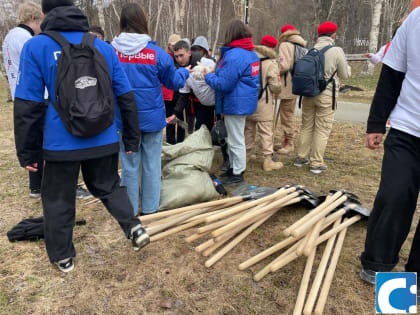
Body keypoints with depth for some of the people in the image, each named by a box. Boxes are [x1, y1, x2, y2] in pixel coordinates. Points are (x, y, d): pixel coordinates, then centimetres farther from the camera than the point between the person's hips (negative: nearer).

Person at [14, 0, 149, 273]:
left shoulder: (36, 47, -4)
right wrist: (132, 139, 11)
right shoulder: (104, 47, 5)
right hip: (104, 140, 3)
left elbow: (28, 105, -6)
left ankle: (63, 257, 30)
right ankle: (134, 227, 6)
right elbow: (126, 97, 4)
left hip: (61, 142, -2)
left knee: (58, 200, 16)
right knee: (109, 187, 24)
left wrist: (27, 151, 2)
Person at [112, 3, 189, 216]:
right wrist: (185, 72, 24)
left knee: (129, 165, 11)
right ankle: (150, 207, 22)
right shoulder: (157, 53, -8)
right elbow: (174, 82, 4)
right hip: (152, 117, 0)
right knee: (151, 163, 12)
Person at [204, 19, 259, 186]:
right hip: (245, 102, 10)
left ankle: (238, 174, 12)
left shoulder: (234, 55, -21)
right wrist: (217, 73, 19)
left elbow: (223, 85, -22)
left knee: (236, 140, 1)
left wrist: (209, 76, -4)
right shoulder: (251, 53, 12)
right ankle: (234, 167, 33)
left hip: (235, 103, -10)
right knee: (234, 138, 21)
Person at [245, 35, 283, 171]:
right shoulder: (271, 62, -10)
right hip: (263, 103, -5)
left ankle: (246, 154, 29)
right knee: (266, 131, -1)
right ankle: (268, 160, 1)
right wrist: (277, 93, 9)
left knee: (248, 128, 17)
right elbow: (275, 85, -11)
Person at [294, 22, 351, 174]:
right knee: (322, 130, 3)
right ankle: (317, 163, 8)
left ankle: (301, 157, 24)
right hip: (326, 96, -4)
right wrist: (346, 66, 20)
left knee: (306, 127, 15)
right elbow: (345, 74, 0)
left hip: (308, 94, 5)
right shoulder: (336, 51, -10)